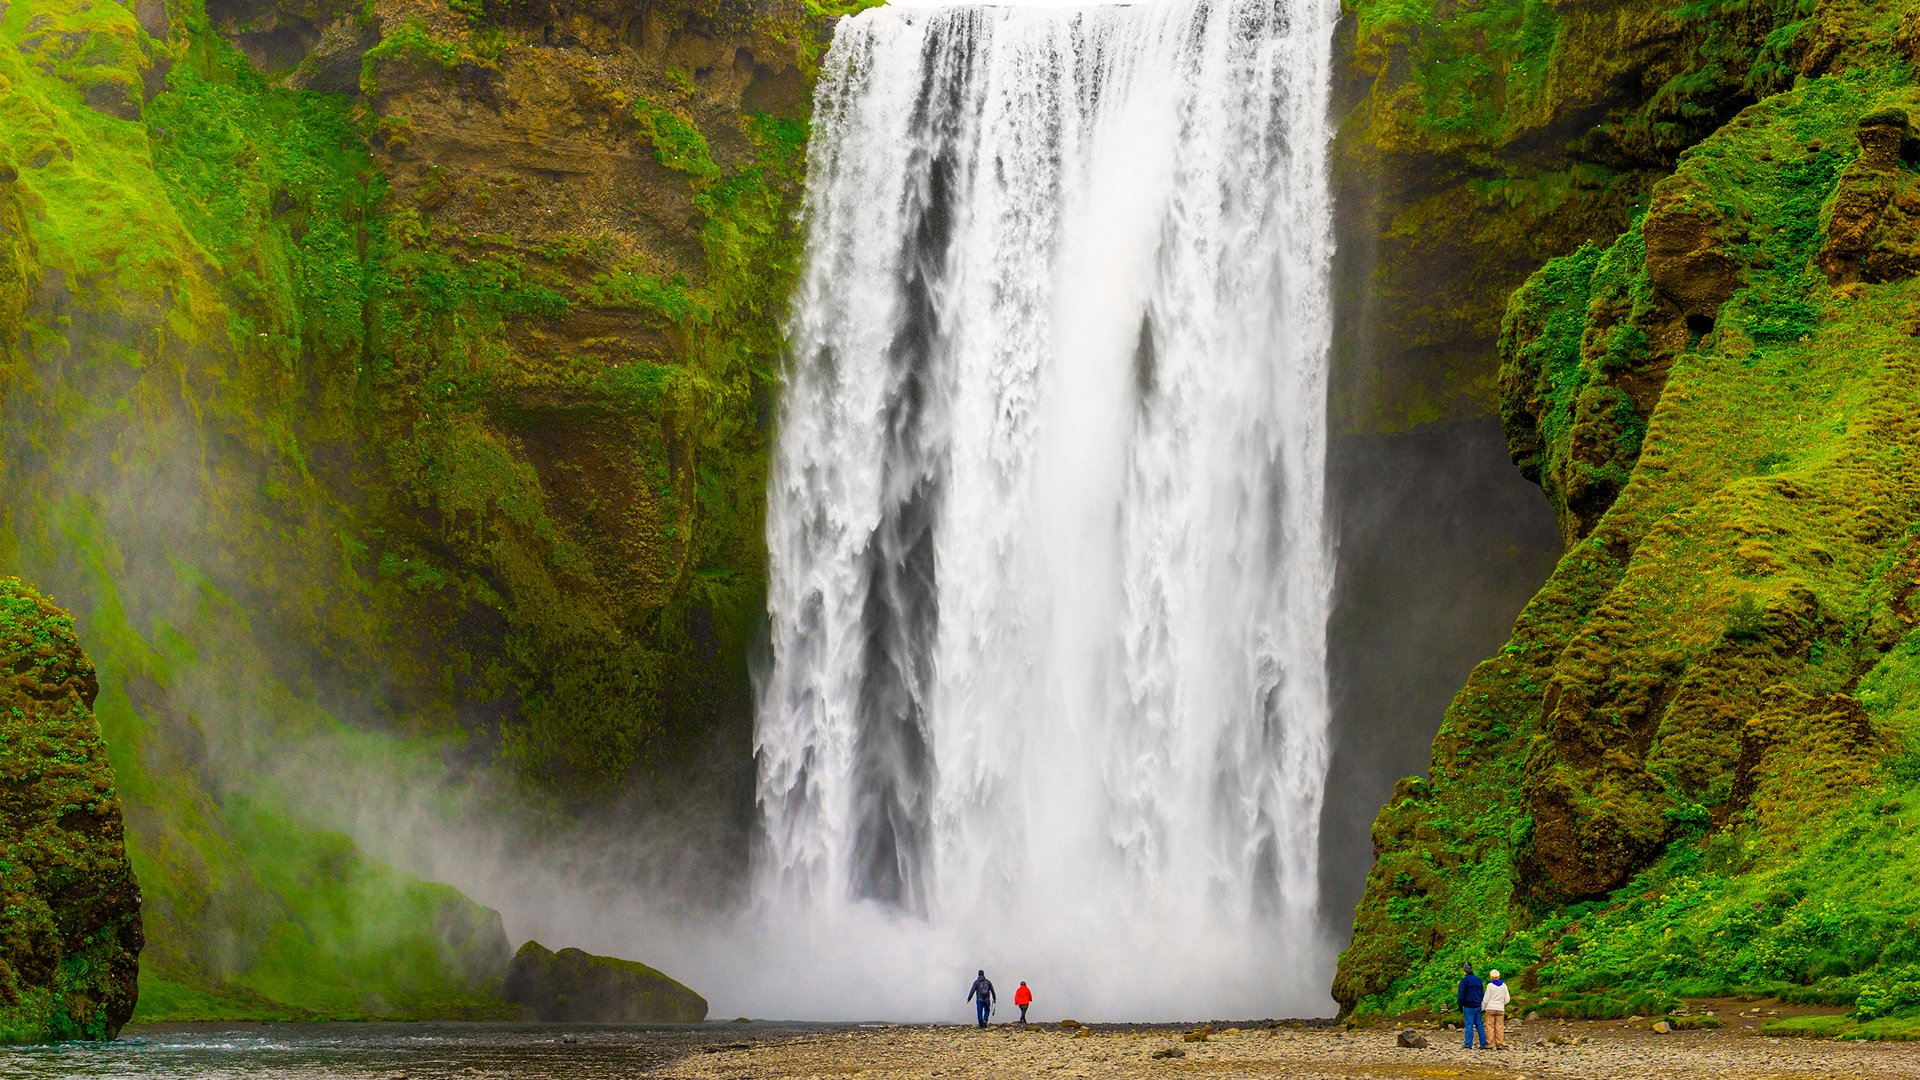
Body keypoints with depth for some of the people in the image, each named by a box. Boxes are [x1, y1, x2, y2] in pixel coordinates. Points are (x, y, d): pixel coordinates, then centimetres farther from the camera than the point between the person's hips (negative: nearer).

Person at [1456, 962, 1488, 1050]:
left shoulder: (1464, 981, -10)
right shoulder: (1478, 979, 8)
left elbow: (1461, 994, -9)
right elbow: (1482, 993, 15)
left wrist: (1460, 1006, 0)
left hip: (1469, 1007, -5)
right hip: (1478, 1006, 5)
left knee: (1469, 1025, -4)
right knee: (1479, 1025, 10)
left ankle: (1468, 1045, -7)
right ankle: (1483, 1044, 8)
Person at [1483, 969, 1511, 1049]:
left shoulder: (1490, 986, -8)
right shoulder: (1504, 985, 3)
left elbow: (1486, 999, -7)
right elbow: (1507, 999, 7)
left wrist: (1482, 1008, 4)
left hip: (1490, 1009, -3)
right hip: (1500, 1009, 3)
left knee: (1490, 1026, -1)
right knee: (1499, 1027, 5)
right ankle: (1499, 1045, 2)